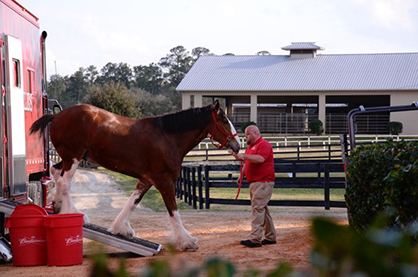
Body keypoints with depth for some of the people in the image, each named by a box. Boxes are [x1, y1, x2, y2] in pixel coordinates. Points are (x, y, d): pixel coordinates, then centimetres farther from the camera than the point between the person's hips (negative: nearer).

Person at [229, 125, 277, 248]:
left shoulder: (264, 145, -9)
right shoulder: (250, 147, 22)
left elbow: (260, 159, -26)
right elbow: (247, 163, 29)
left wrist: (243, 156, -26)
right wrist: (242, 175, 14)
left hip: (263, 183, -10)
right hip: (254, 183, 10)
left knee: (258, 209, -15)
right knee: (262, 210, 12)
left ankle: (255, 239, -19)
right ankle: (270, 237, 18)